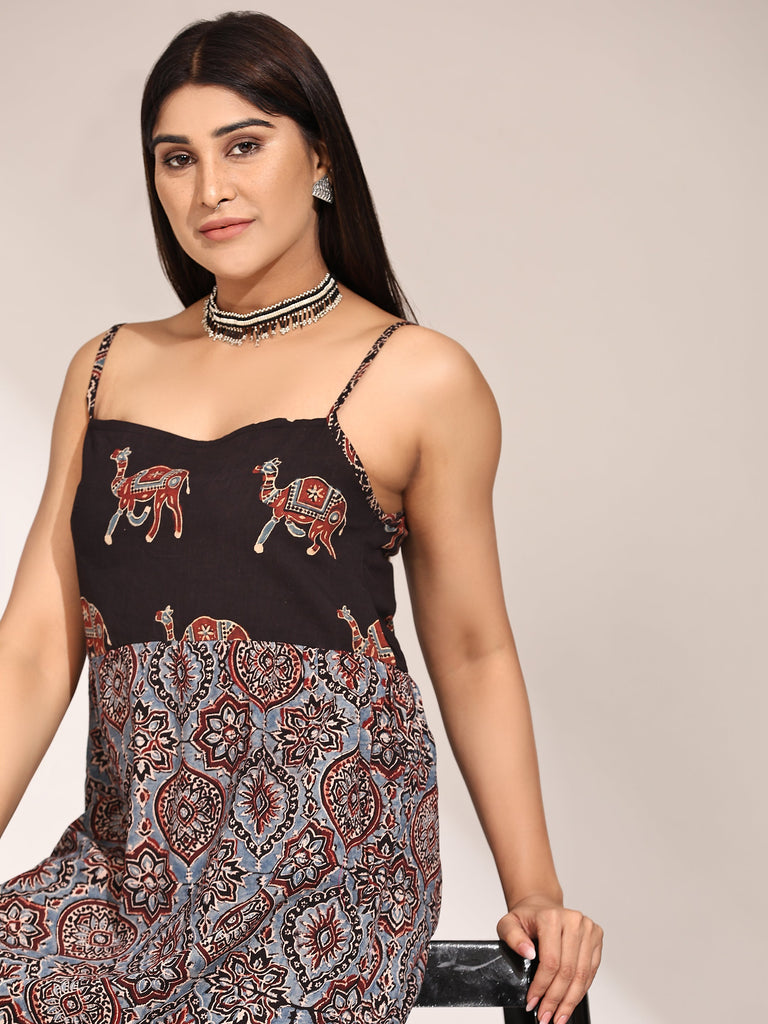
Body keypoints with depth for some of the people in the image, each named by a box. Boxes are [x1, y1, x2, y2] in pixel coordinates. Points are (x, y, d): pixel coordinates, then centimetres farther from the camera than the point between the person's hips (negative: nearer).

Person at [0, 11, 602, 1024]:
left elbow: (474, 655, 7)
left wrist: (536, 891, 2)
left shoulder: (419, 380, 2)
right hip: (129, 855, 4)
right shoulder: (107, 370, 13)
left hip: (324, 867, -3)